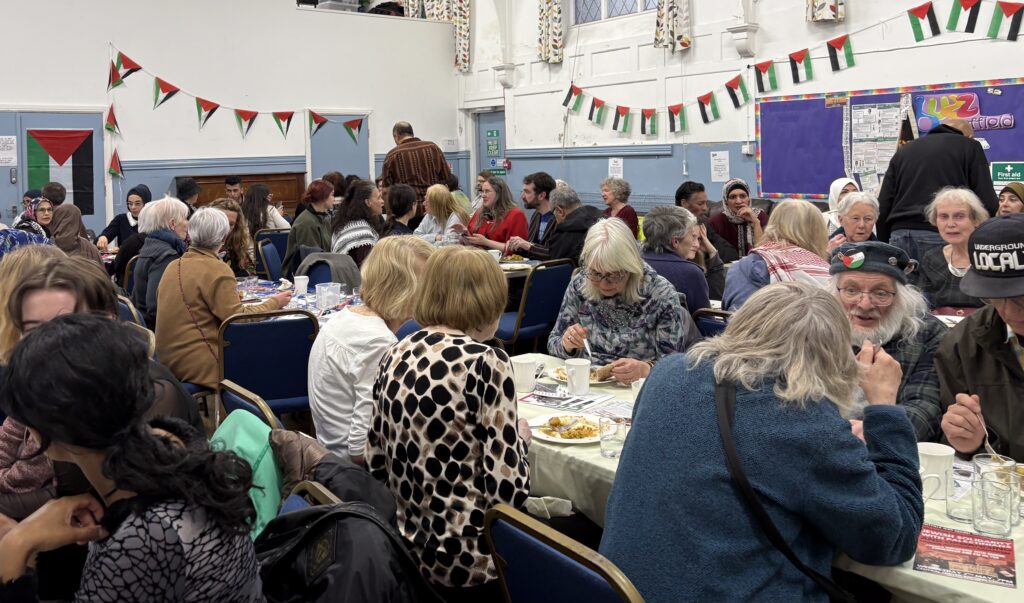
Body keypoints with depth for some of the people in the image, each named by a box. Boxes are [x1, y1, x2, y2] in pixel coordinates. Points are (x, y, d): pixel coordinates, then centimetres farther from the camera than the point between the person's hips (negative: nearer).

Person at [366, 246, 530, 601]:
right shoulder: (485, 363, -19)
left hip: (412, 546, 7)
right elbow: (507, 491, -20)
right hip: (472, 558, -7)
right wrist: (518, 438, 0)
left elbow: (378, 464, 9)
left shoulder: (395, 356, 1)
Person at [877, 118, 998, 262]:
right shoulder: (969, 147, 12)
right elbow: (987, 203, 1)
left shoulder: (904, 150, 23)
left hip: (900, 235, 4)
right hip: (944, 237, -4)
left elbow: (883, 206, 16)